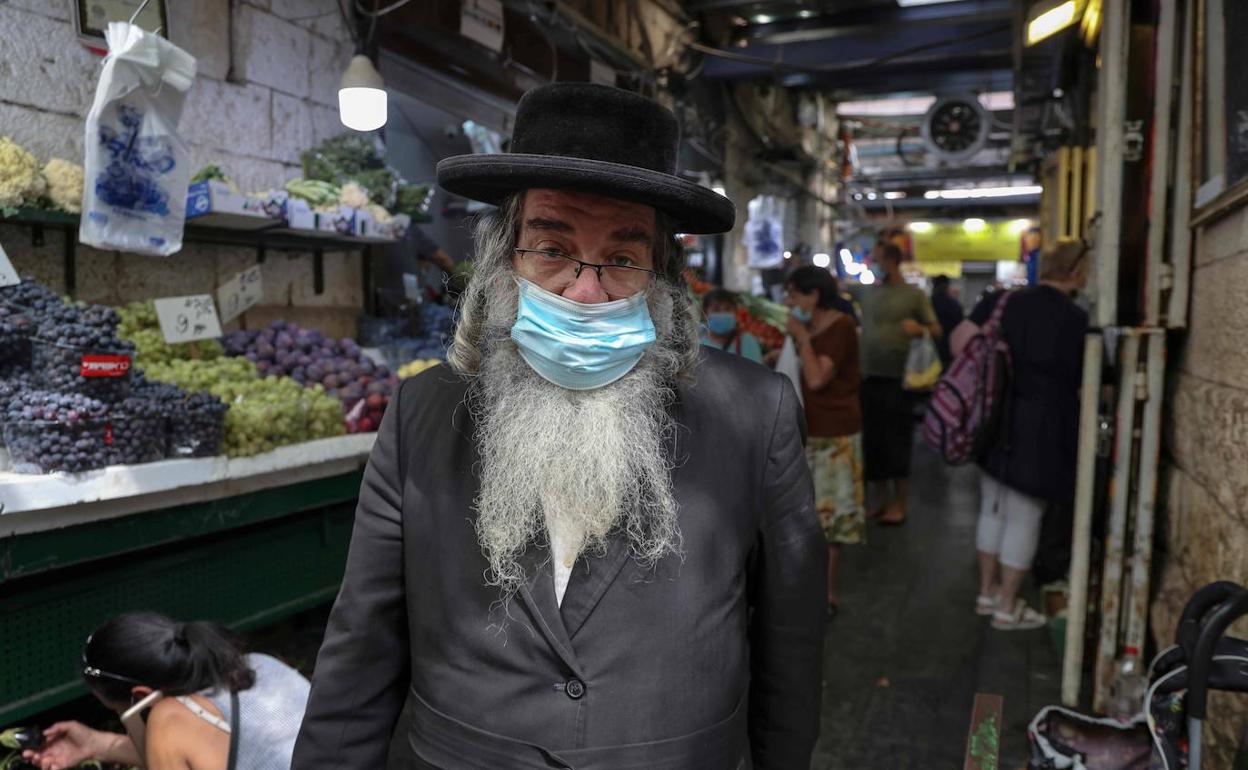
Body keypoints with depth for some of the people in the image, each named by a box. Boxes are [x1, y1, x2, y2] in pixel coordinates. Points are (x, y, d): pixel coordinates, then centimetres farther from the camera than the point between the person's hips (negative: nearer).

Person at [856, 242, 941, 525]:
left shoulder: (914, 295, -4)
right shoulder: (867, 292, 10)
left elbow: (937, 330, -6)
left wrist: (920, 329, -25)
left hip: (898, 378, -5)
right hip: (868, 376, 5)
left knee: (896, 443, 0)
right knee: (872, 441, 9)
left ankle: (899, 505, 11)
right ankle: (881, 501, 22)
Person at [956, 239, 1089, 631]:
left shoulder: (1002, 300, 1)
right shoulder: (1077, 320, -10)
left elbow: (961, 343, -3)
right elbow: (1085, 383, -6)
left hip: (994, 420, 5)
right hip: (1040, 428, -5)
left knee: (993, 509, 18)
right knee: (1024, 517, 6)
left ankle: (988, 592, 30)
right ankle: (1007, 607, 17)